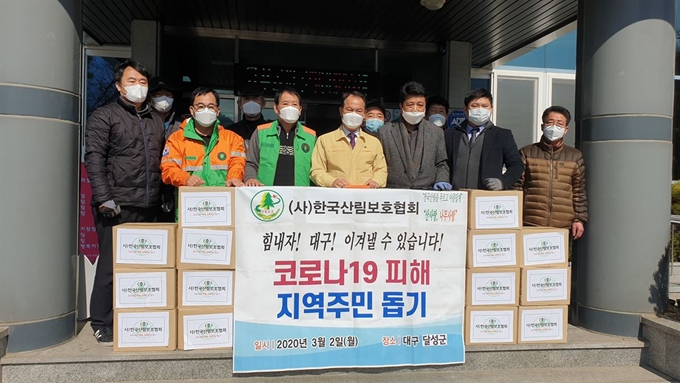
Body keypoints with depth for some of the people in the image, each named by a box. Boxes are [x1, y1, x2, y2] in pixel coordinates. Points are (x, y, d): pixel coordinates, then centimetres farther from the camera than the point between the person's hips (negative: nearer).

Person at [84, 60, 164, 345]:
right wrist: (104, 198, -15)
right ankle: (103, 325, 13)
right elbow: (94, 158, -6)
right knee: (111, 265, 0)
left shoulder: (156, 121, 20)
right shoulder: (104, 116, 3)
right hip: (117, 206, -5)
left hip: (148, 208, 5)